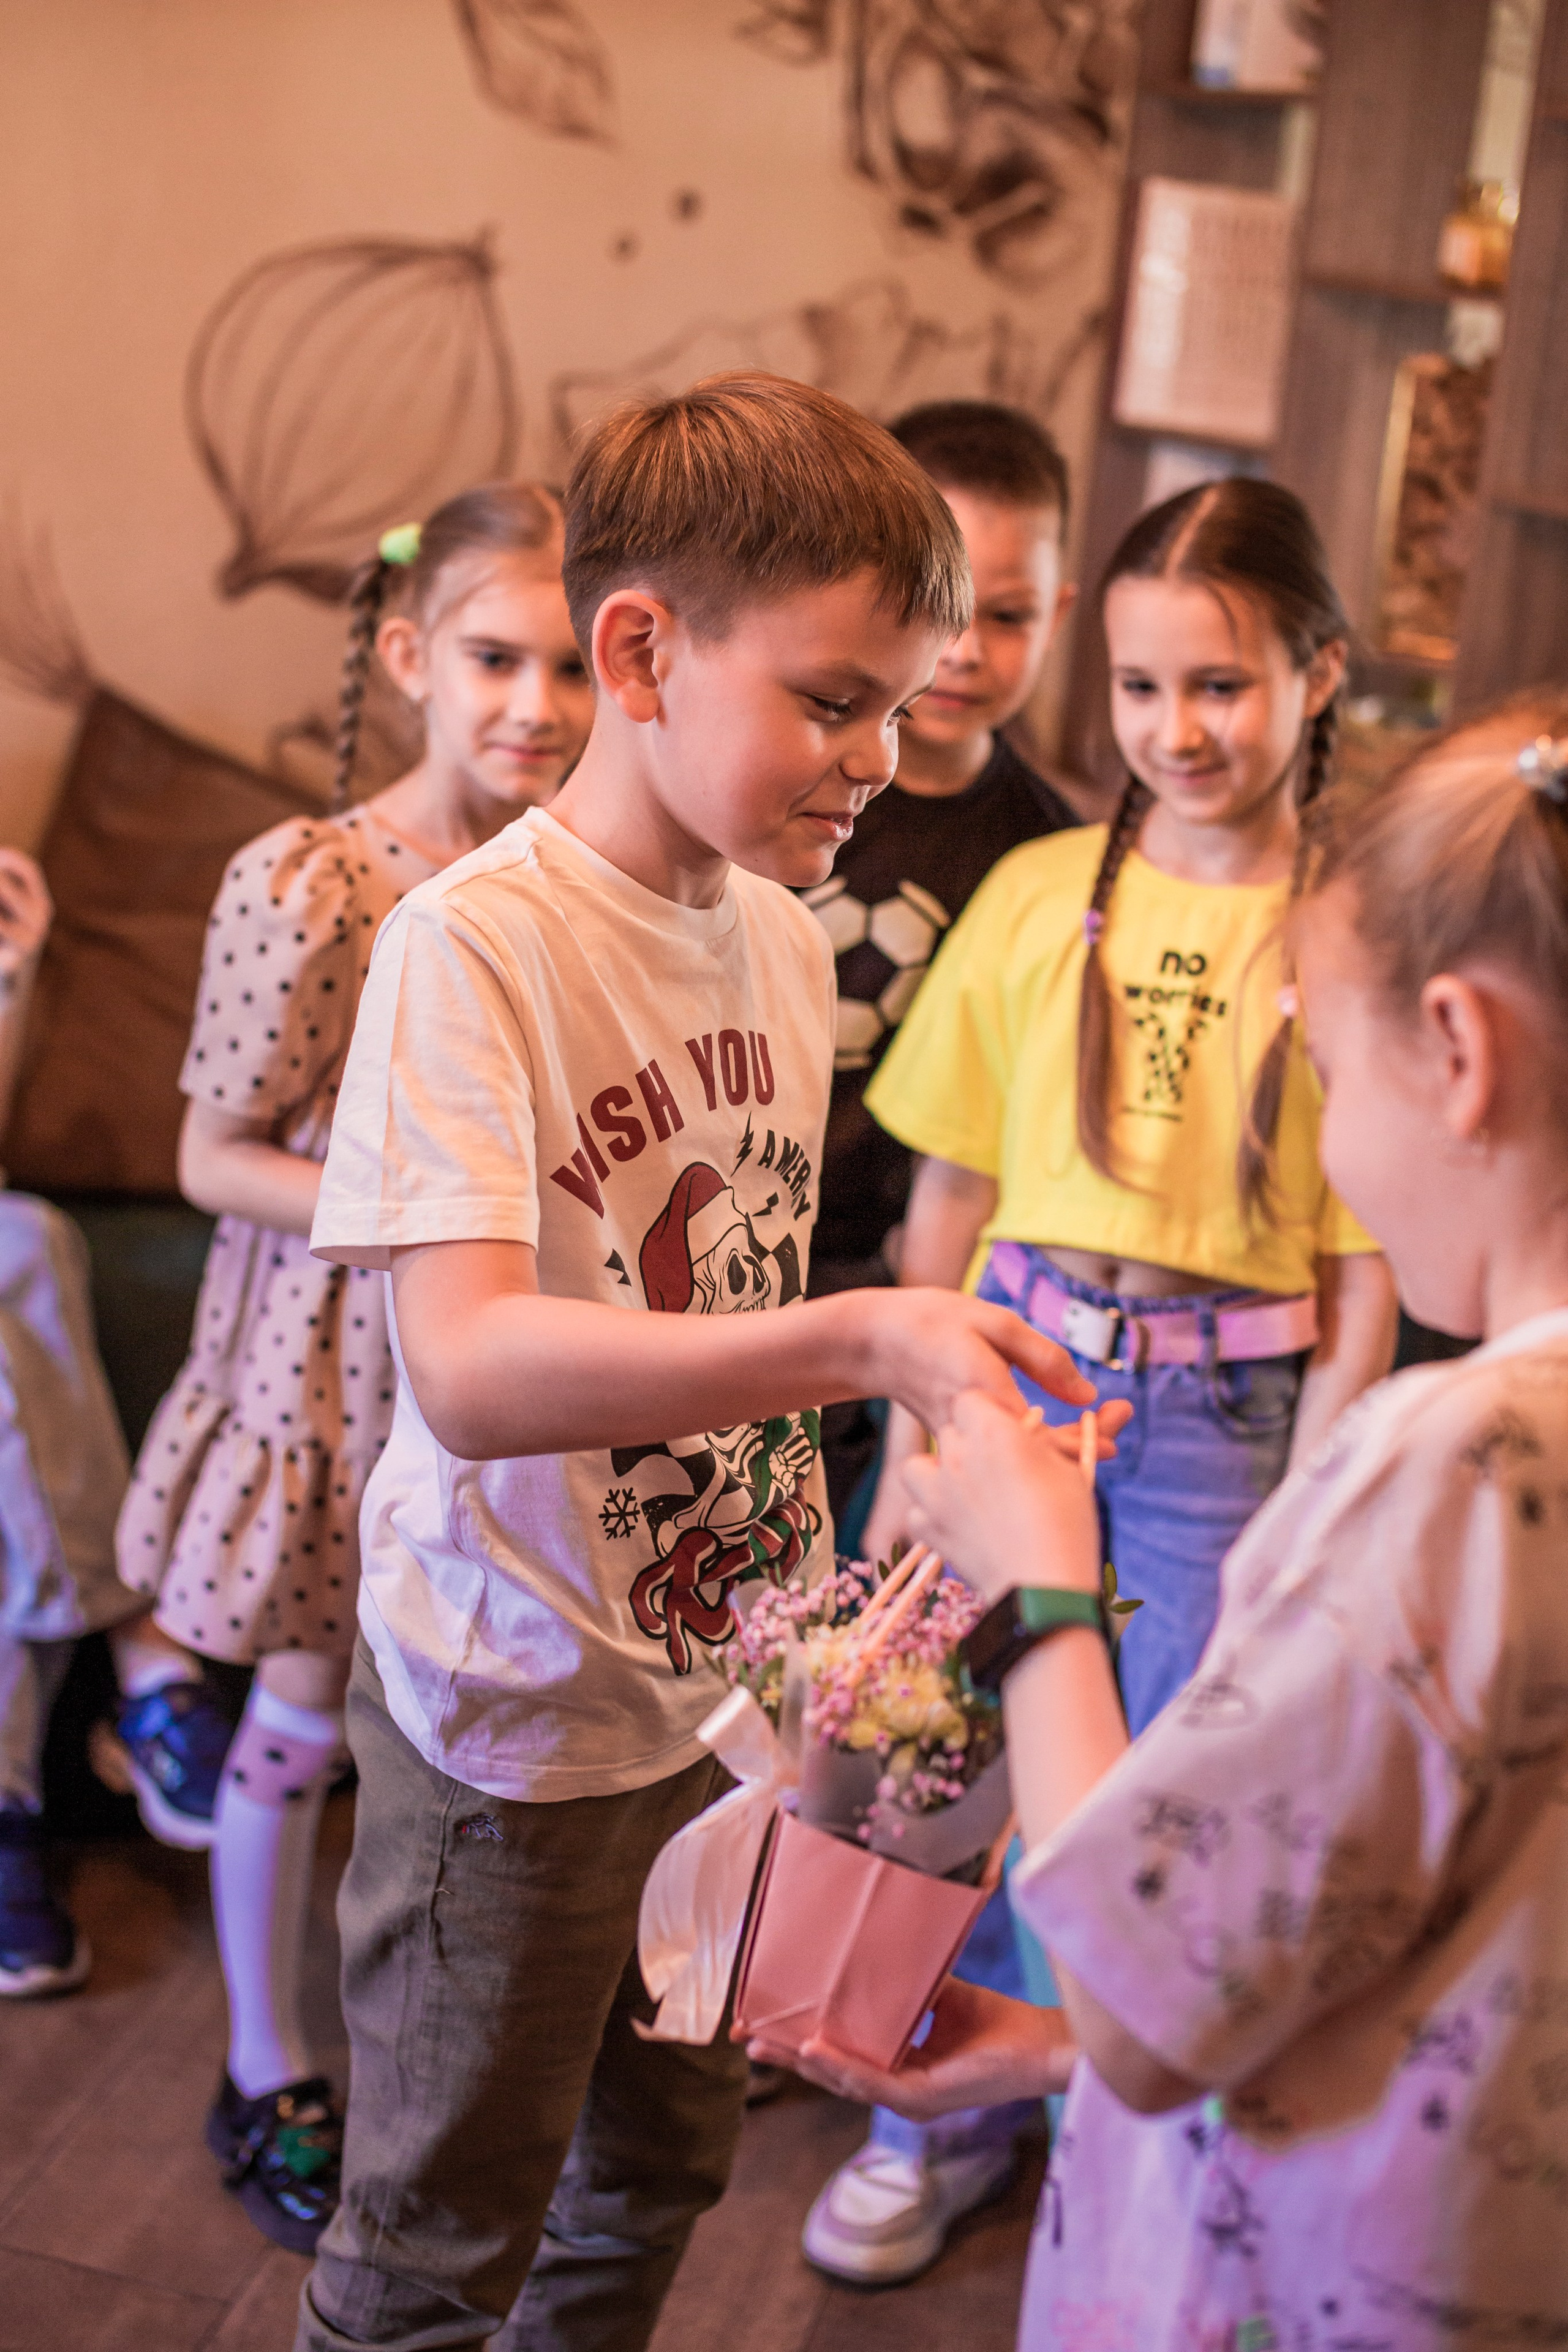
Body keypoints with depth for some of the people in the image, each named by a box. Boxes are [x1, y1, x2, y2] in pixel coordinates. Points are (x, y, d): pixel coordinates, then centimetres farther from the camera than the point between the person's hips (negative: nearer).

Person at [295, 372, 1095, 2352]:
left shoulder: (786, 936, 1)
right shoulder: (473, 944, -22)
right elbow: (472, 1368, -34)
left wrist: (812, 1586, 10)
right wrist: (864, 1341, -44)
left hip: (732, 1686, 7)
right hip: (519, 1723, -6)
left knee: (660, 2176, 25)